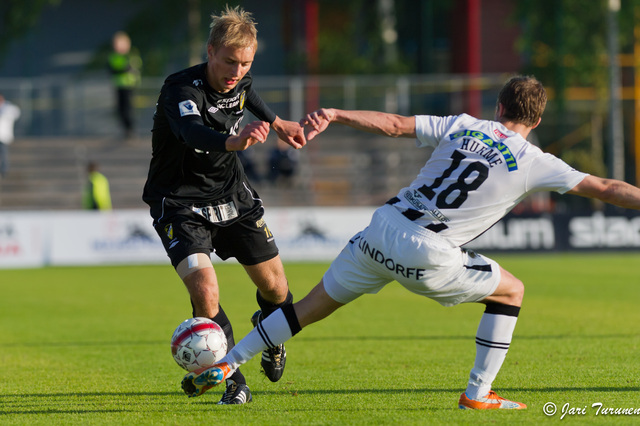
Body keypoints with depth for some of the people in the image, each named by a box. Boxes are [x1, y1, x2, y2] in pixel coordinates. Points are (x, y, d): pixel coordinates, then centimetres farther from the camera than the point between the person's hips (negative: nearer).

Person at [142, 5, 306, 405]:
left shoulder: (239, 82, -7)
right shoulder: (181, 89, -29)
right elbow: (193, 132, -52)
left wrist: (277, 122, 26)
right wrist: (233, 141, -70)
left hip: (232, 194, 6)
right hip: (181, 203, -6)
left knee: (276, 289, 9)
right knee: (205, 293, -24)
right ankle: (234, 381, -3)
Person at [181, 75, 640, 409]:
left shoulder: (462, 126, 10)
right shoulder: (535, 164, 1)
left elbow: (394, 124, 2)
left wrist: (334, 114, -2)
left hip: (383, 230, 5)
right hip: (427, 255, -5)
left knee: (314, 305, 18)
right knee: (511, 291, 18)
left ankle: (225, 365, 17)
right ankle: (478, 393, 15)